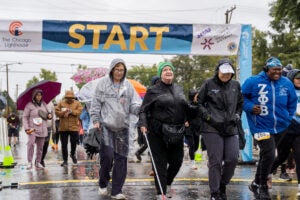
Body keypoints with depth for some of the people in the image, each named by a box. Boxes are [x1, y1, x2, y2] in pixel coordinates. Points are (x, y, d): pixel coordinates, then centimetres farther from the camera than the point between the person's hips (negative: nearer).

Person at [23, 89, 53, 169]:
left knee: (40, 146, 5)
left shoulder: (44, 104, 12)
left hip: (42, 129, 5)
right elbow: (25, 117, -3)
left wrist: (49, 115, 1)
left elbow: (47, 113, 25)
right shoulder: (29, 105, -3)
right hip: (32, 128, -5)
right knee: (31, 143, -23)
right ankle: (29, 162, -18)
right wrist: (26, 128, -12)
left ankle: (38, 162, 15)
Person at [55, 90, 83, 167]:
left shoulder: (77, 103, 6)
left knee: (74, 142, 2)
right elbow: (57, 112, 0)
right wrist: (63, 113, -16)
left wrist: (71, 111, -20)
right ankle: (65, 160, 12)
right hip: (63, 128, 1)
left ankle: (73, 154, 33)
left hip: (74, 127, -1)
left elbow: (79, 112, -9)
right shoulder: (61, 103, 9)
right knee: (64, 145, 4)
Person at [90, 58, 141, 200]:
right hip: (106, 125, -3)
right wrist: (95, 120, -4)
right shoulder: (103, 83, 2)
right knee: (107, 156, -10)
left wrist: (141, 107, -19)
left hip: (122, 127, 3)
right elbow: (96, 103, 3)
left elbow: (134, 105, 2)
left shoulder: (128, 85, 7)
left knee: (121, 159, 3)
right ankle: (103, 183, 16)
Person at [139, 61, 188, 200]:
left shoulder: (179, 89, 13)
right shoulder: (153, 91, -1)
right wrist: (143, 123, -17)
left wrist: (186, 121, 18)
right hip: (158, 133, -5)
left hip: (176, 132, 5)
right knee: (160, 163, -3)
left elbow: (185, 107, 23)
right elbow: (144, 110, -4)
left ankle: (168, 183, 36)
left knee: (177, 161, 9)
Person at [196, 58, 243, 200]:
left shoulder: (235, 85, 11)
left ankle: (222, 185, 23)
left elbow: (240, 104, 24)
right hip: (212, 128, -4)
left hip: (230, 129, 4)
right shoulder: (209, 84, -2)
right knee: (215, 161, -4)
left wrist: (237, 116, 8)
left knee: (233, 159, -3)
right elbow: (198, 103, 2)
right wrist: (208, 117, -7)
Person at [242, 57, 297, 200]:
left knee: (266, 156, 18)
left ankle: (256, 184, 38)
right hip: (261, 127, -5)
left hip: (280, 127, 5)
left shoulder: (287, 83, 2)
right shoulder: (253, 82, -10)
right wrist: (250, 107, -16)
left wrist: (288, 119, 7)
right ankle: (262, 187, 4)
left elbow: (292, 102, 14)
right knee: (269, 155, -17)